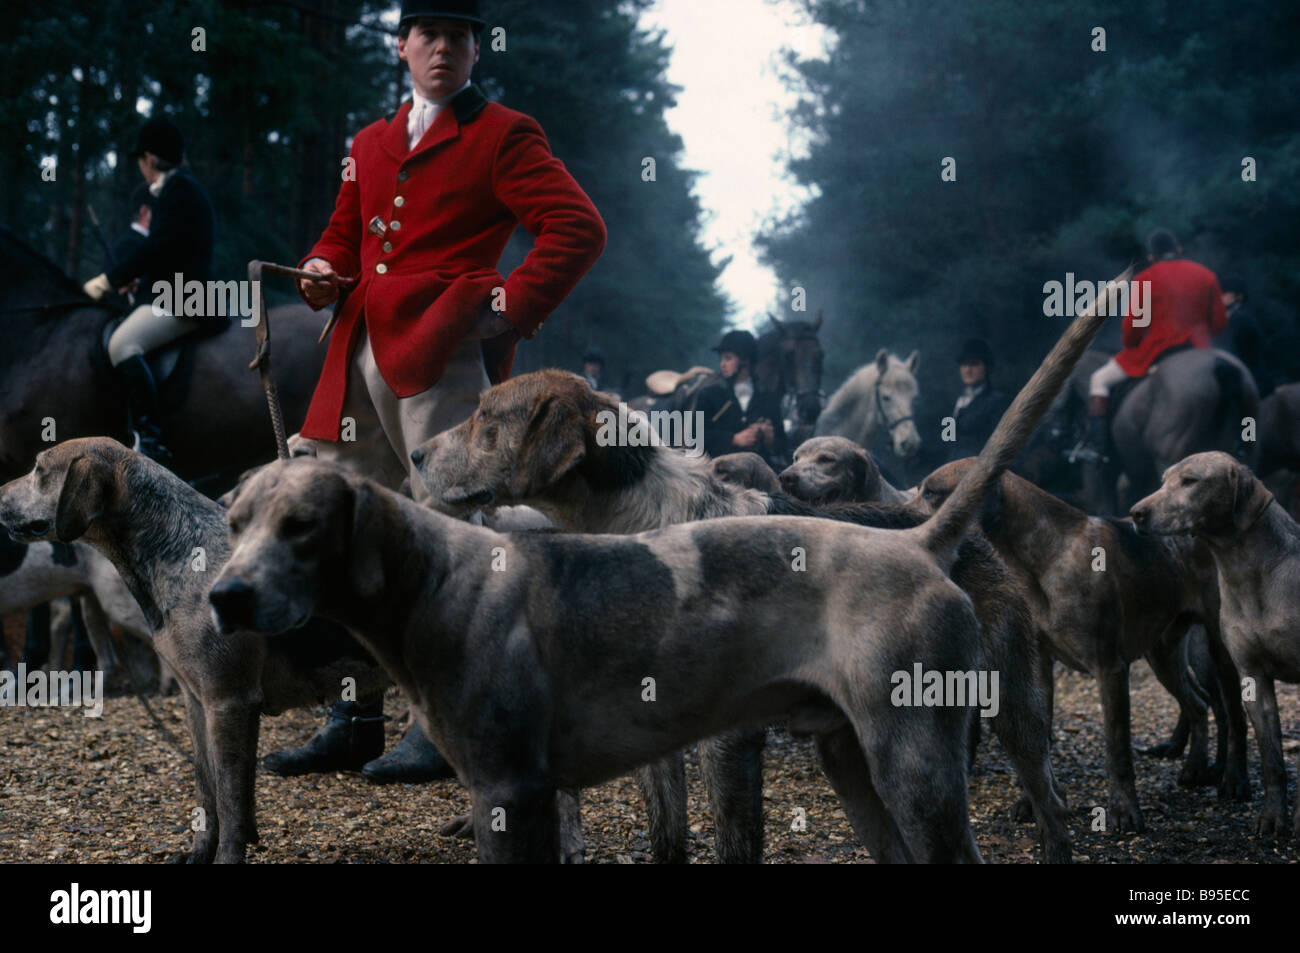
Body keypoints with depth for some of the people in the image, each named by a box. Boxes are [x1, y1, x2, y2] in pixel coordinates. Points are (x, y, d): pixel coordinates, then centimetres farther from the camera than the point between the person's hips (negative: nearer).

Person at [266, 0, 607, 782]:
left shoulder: (504, 136, 1)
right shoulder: (371, 144, 21)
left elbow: (580, 228, -7)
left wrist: (513, 307, -12)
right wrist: (323, 273, 6)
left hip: (444, 357, -7)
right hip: (362, 358, 7)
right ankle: (354, 722, 15)